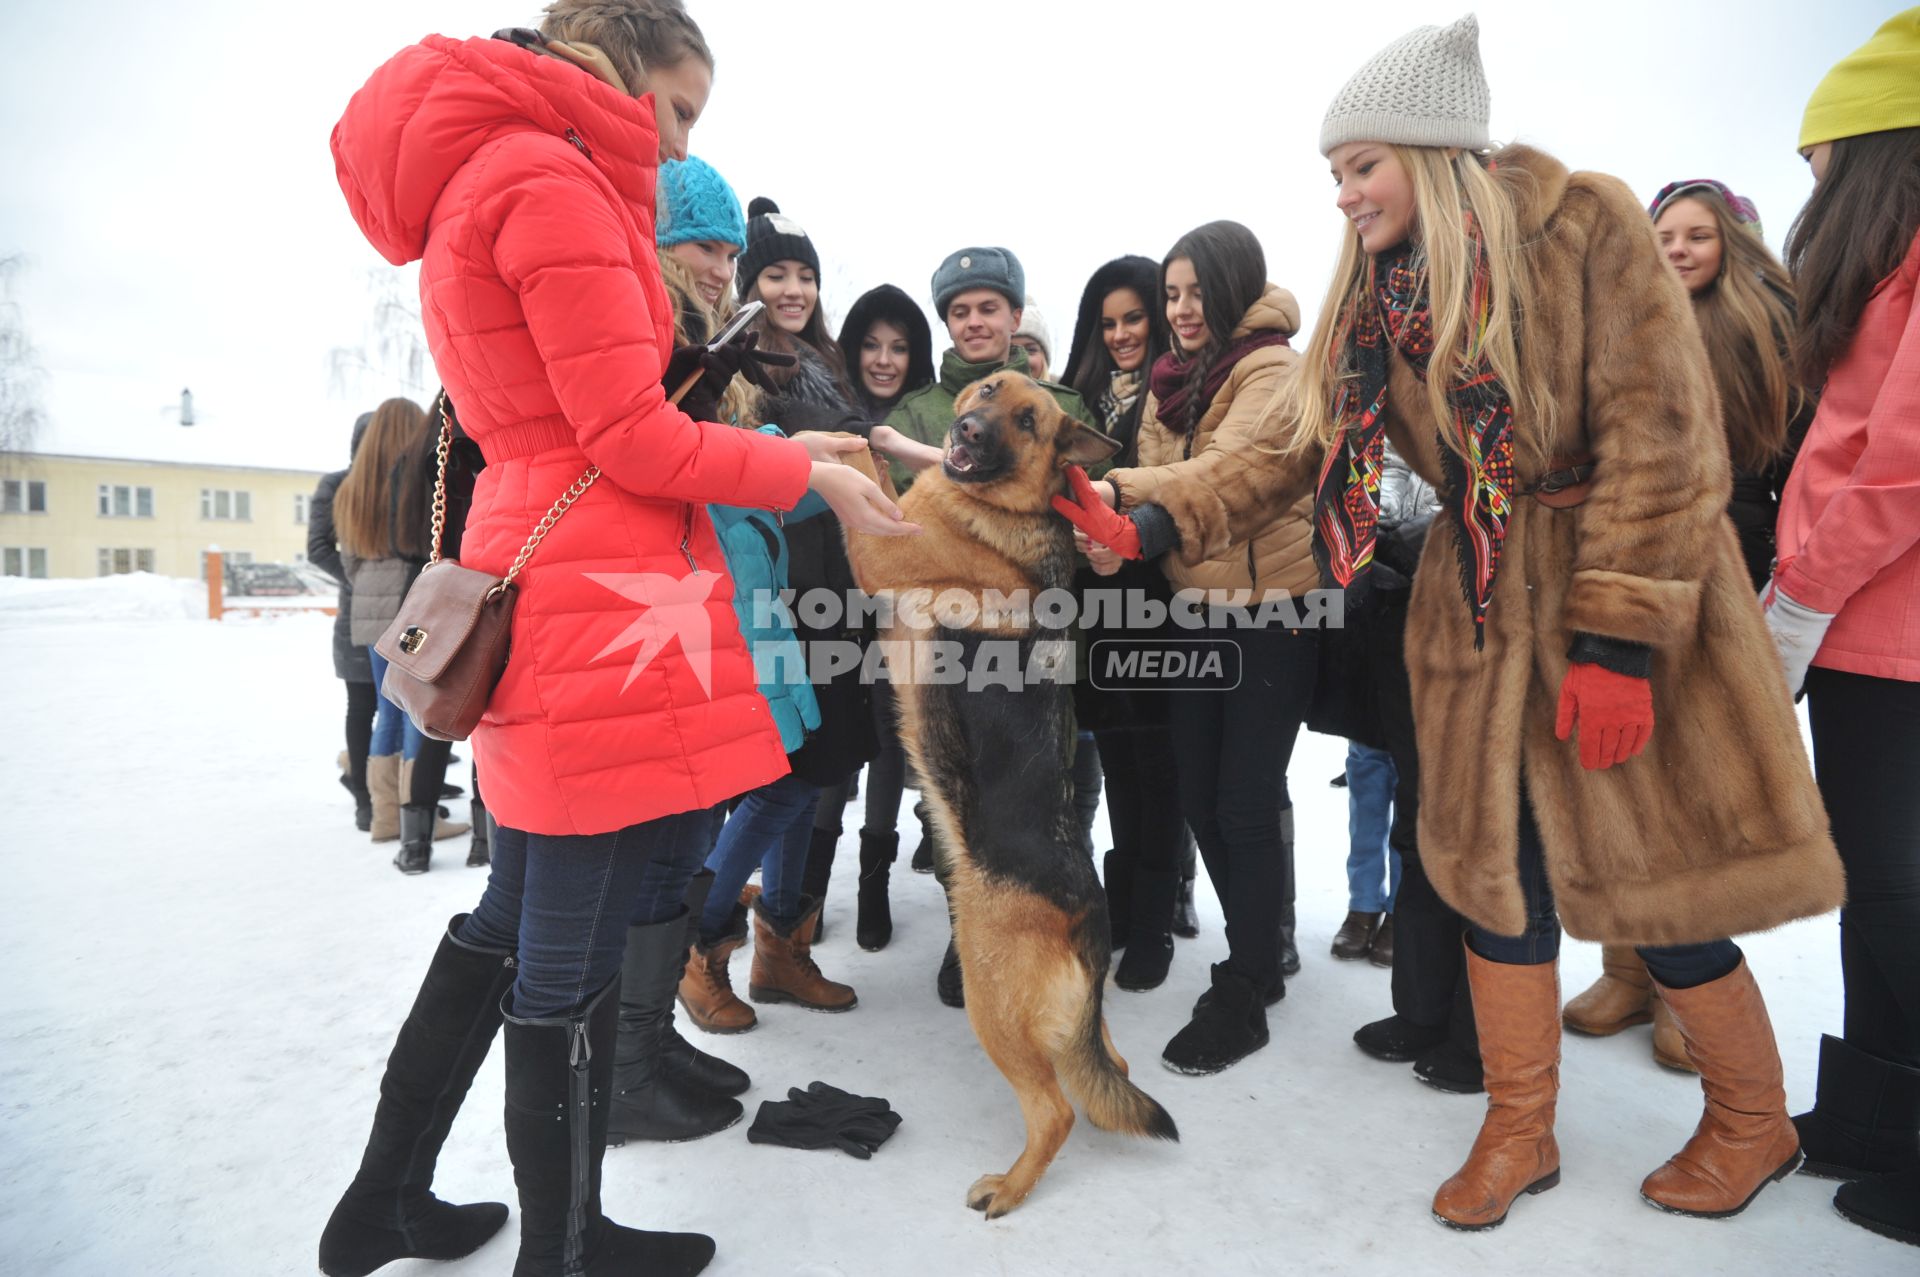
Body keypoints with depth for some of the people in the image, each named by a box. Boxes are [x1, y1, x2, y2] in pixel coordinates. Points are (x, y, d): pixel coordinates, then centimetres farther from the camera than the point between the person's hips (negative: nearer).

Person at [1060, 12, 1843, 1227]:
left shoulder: (1586, 222, -11)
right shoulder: (1375, 296, 4)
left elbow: (1662, 434, -16)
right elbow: (1293, 443, 1)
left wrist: (1616, 638, -20)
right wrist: (1159, 519, -13)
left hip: (1631, 592, -4)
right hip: (1481, 606, 5)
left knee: (1656, 875, 2)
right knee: (1499, 861, 8)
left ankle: (1755, 1123, 32)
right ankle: (1521, 1131, 27)